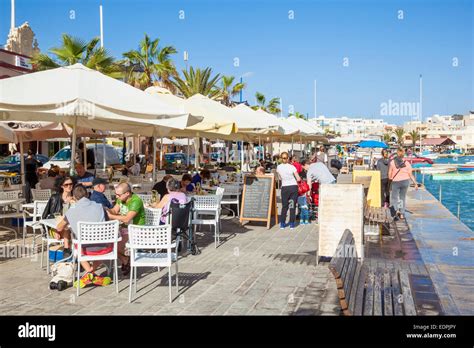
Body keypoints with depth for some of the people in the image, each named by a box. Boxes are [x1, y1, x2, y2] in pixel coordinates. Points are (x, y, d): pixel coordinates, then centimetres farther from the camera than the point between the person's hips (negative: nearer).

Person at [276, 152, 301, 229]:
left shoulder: (278, 167, -2)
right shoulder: (292, 167, -10)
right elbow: (298, 179, -9)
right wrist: (299, 178, 12)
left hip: (284, 187, 1)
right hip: (294, 187, -1)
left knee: (284, 206, 14)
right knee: (292, 206, 8)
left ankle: (282, 223, 12)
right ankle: (292, 224, 9)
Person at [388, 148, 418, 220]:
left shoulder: (392, 162, -7)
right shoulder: (407, 163, -2)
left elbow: (389, 174, -5)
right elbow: (411, 175, -2)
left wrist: (390, 179, 14)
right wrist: (415, 184, 4)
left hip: (396, 182, -3)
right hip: (405, 181, 3)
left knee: (394, 197, 4)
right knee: (403, 198, 14)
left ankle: (395, 210, -21)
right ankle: (402, 213, 17)